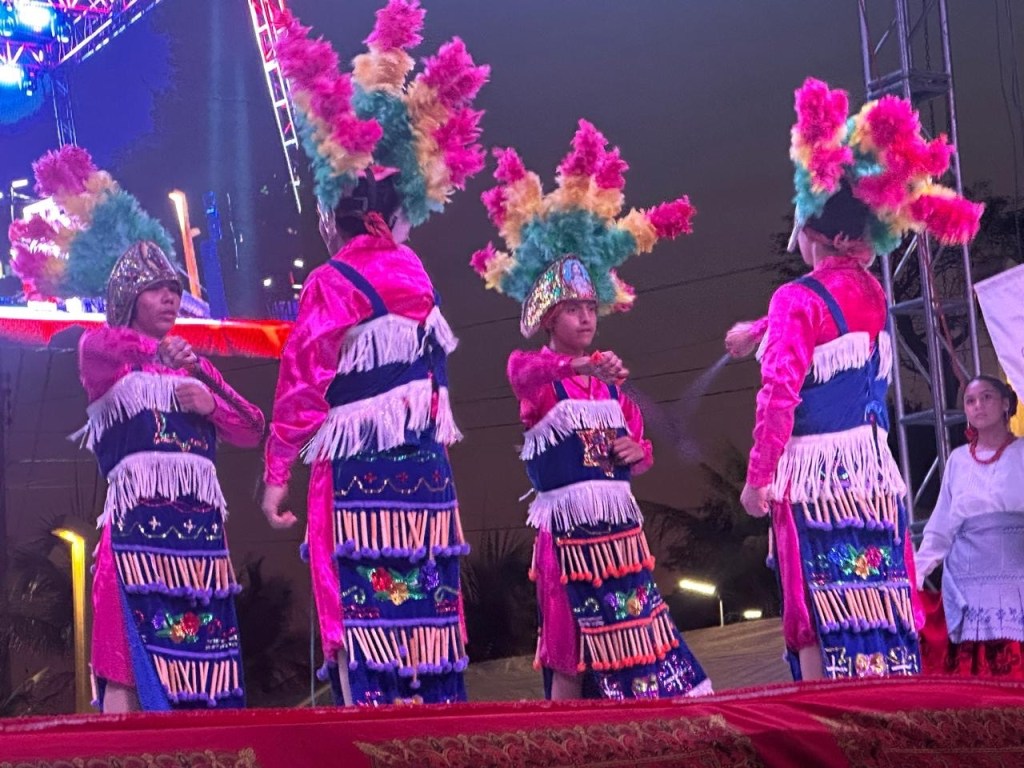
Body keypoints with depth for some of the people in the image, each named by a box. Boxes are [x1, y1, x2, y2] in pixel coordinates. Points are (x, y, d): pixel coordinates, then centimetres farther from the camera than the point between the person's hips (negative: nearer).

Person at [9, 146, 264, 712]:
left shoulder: (193, 365, 23)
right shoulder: (102, 355, 8)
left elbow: (253, 431, 18)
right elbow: (99, 346, -18)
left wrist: (210, 403, 1)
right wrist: (158, 351, -31)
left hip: (199, 519, 5)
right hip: (137, 517, -5)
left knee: (201, 648, 2)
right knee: (132, 646, -12)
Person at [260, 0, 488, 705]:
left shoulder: (333, 282, -7)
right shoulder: (415, 275, 11)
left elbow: (302, 383, -10)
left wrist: (277, 475, -7)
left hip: (359, 474, -6)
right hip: (425, 465, 6)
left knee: (364, 622, -5)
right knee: (424, 611, 7)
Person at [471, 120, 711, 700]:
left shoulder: (611, 379, 14)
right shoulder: (532, 368, -3)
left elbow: (641, 452, 20)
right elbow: (528, 372, -29)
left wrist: (636, 453, -5)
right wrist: (582, 366, -48)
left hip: (620, 523, 5)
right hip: (568, 527, -5)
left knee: (640, 638, 4)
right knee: (571, 655, -5)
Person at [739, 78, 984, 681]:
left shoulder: (797, 300, -9)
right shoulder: (872, 295, 10)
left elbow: (779, 395, -16)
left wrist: (757, 477, -10)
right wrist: (764, 330, 35)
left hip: (814, 473, -6)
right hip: (874, 471, 6)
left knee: (823, 628, -4)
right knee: (883, 613, 7)